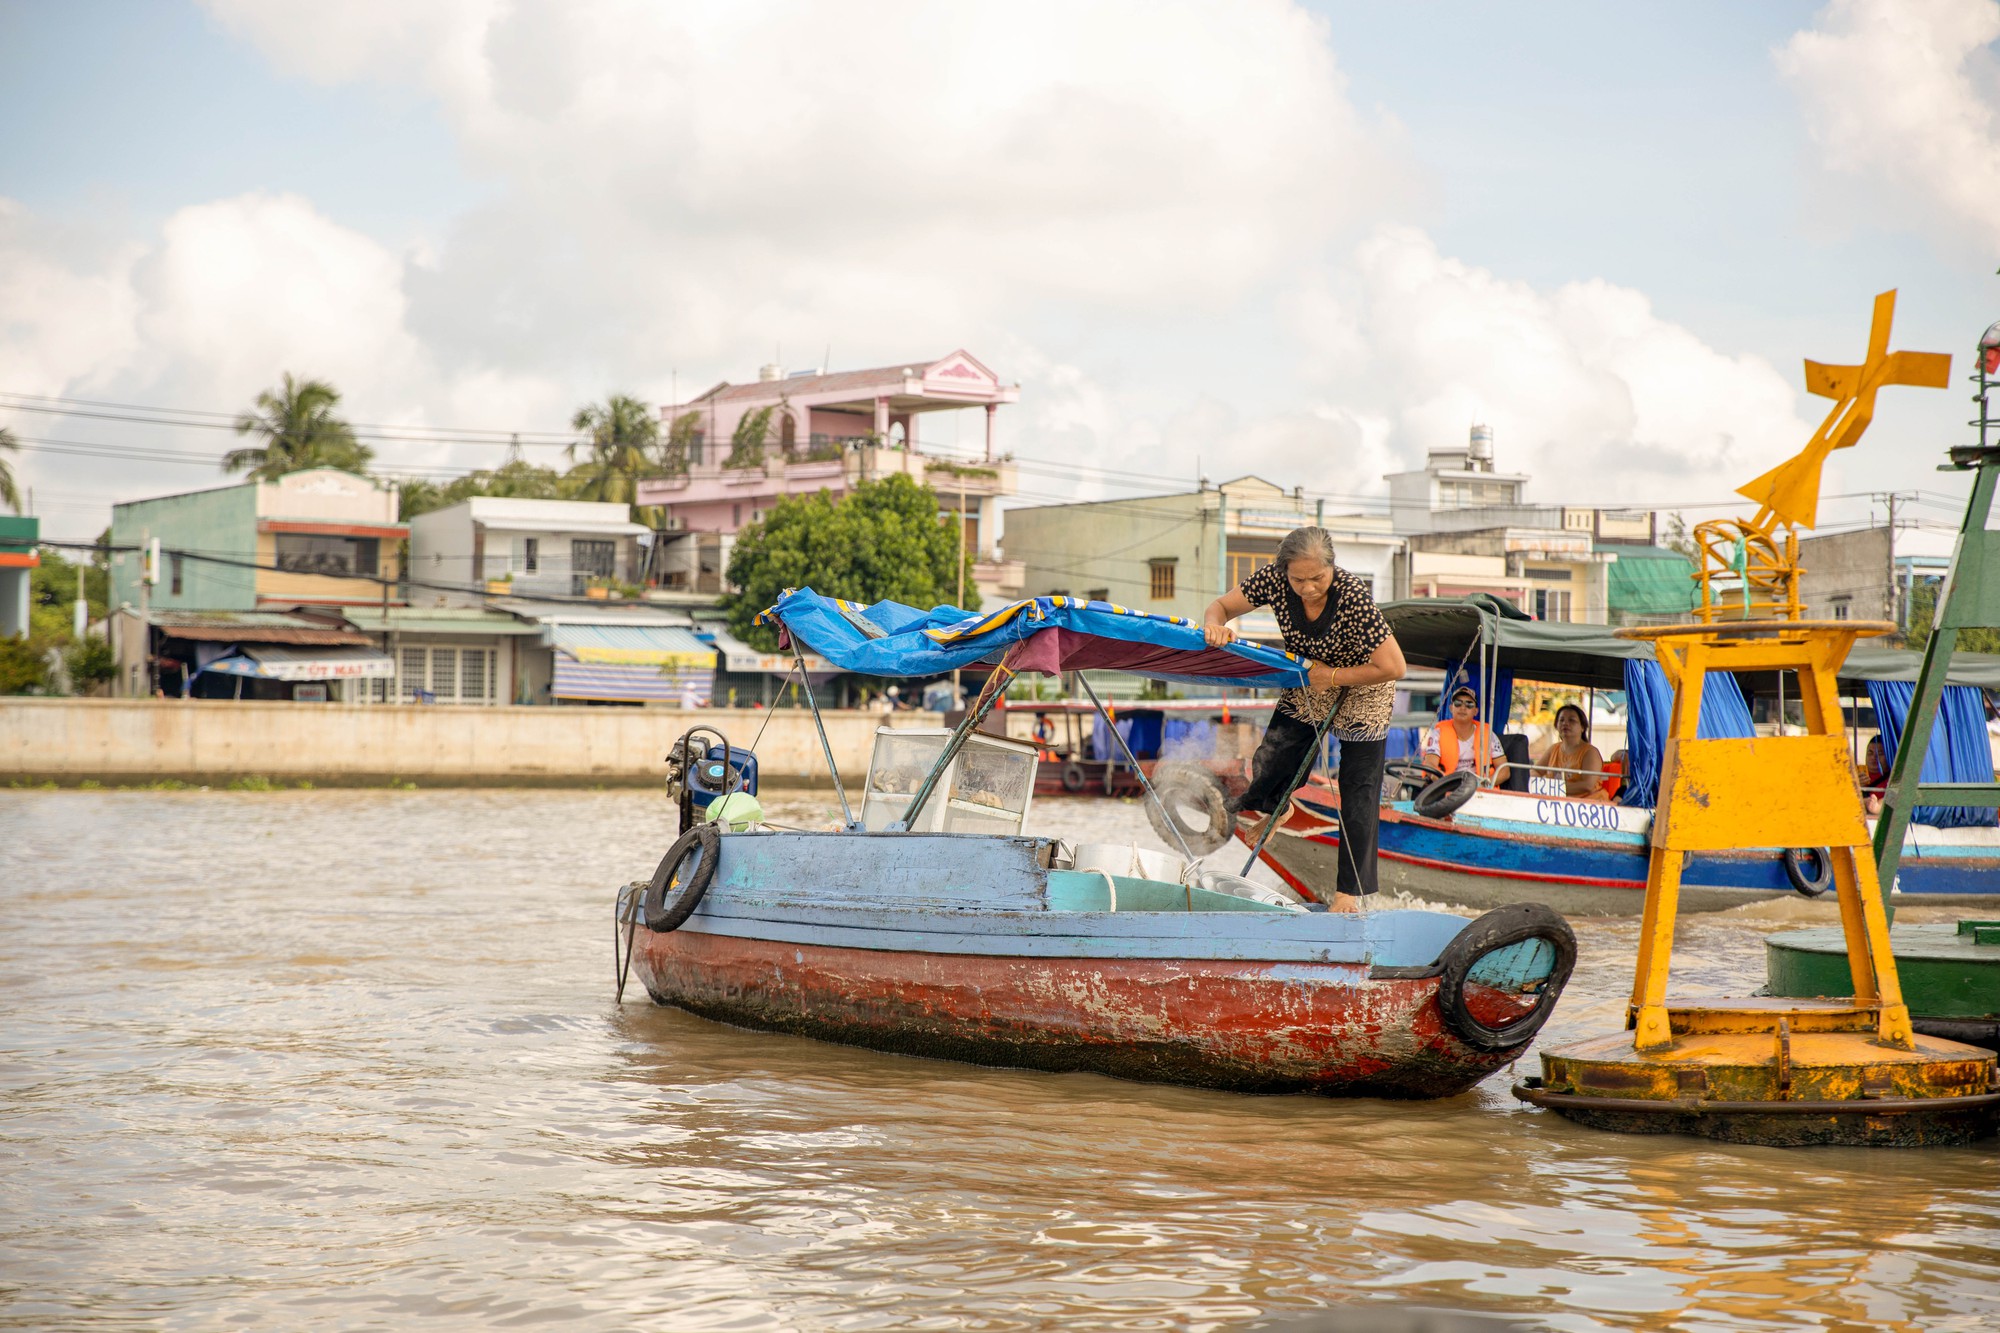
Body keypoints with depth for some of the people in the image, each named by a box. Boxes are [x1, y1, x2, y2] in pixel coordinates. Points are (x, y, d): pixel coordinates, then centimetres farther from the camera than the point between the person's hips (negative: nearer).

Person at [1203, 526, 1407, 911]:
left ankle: (1351, 889, 10)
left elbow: (1394, 667, -31)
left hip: (1363, 684, -4)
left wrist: (1333, 676, -26)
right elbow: (1223, 605, -12)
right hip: (1310, 680, 4)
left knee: (1357, 790, -3)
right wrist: (1215, 624, -35)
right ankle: (1259, 803, 48)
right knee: (1272, 760, 11)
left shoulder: (1353, 597, -38)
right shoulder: (1274, 580, -26)